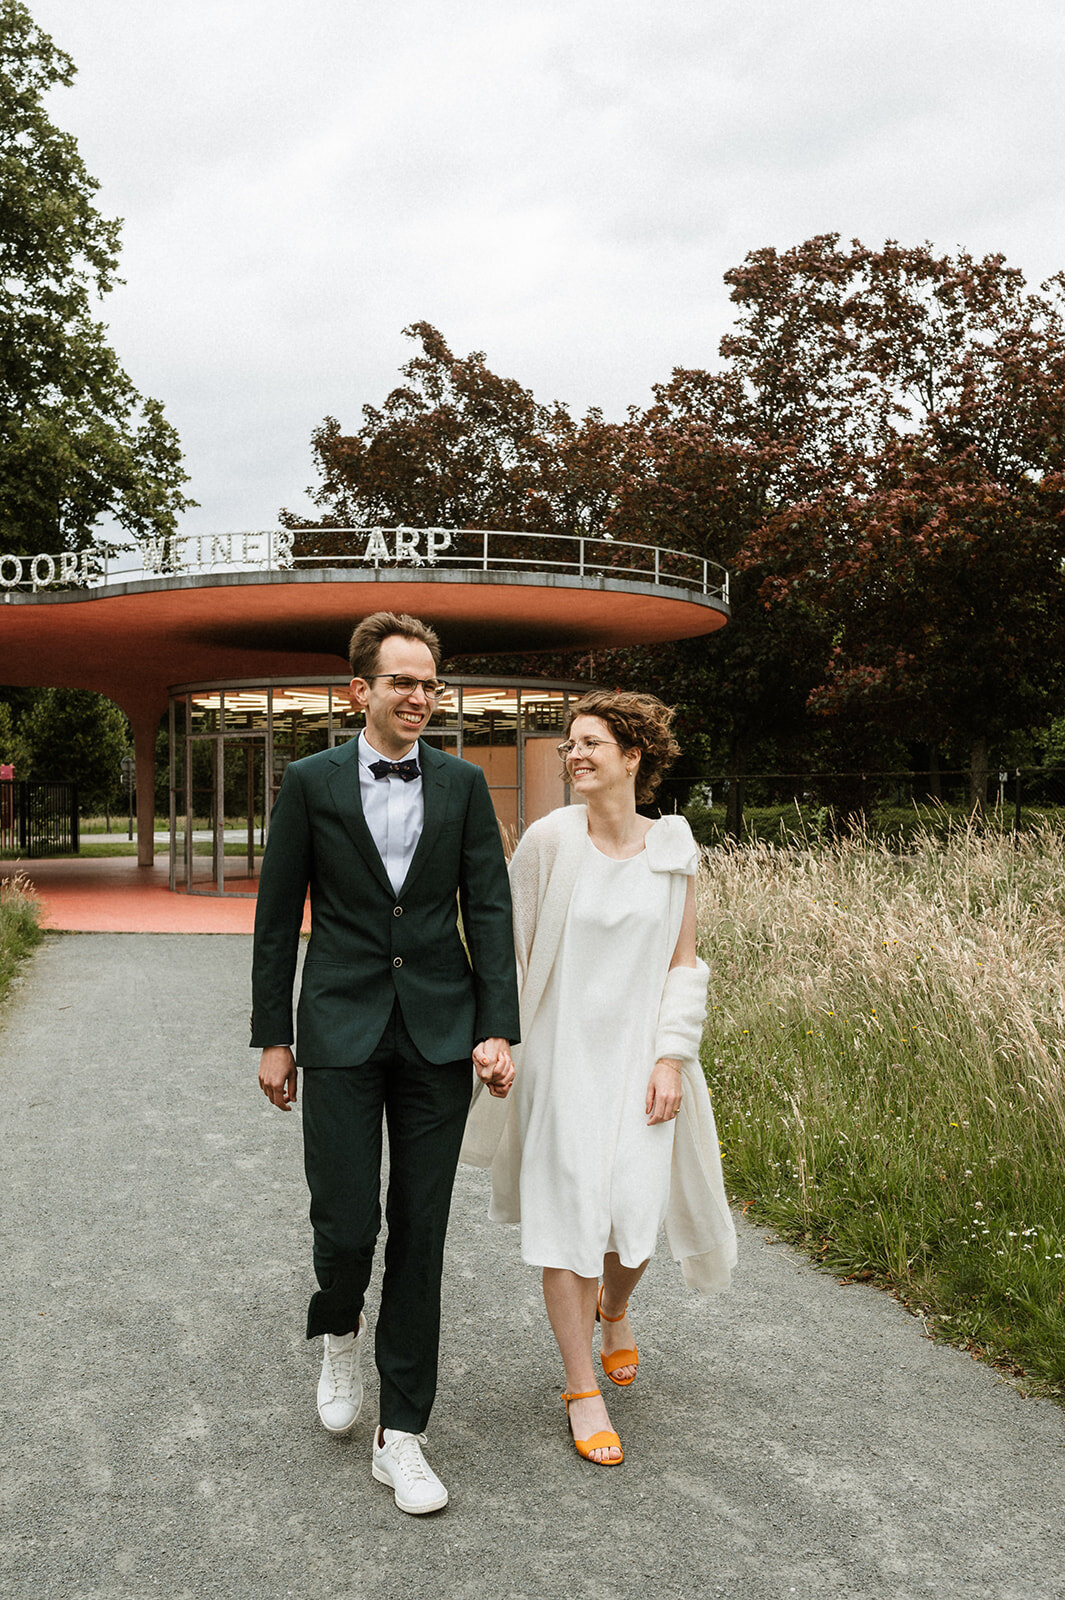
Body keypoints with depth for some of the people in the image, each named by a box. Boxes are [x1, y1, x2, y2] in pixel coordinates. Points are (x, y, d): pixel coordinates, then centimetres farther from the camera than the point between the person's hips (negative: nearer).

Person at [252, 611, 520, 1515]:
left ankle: (402, 1433, 18)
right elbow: (278, 917, 4)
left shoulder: (463, 785, 5)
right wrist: (271, 1037, 3)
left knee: (421, 1230, 5)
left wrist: (499, 1029, -6)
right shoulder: (311, 783, 1)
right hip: (341, 1031, -1)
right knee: (346, 1220, -3)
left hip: (439, 1033, 2)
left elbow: (490, 911, 3)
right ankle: (340, 1331, 34)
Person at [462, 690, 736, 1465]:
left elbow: (684, 963, 1)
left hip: (638, 1054, 2)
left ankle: (613, 1307, 40)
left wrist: (671, 1059, -5)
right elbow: (504, 942, 0)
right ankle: (583, 1389, 18)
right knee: (569, 1213, 1)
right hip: (563, 1052, -2)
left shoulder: (673, 846, -2)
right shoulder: (550, 839, -9)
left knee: (636, 1211, 3)